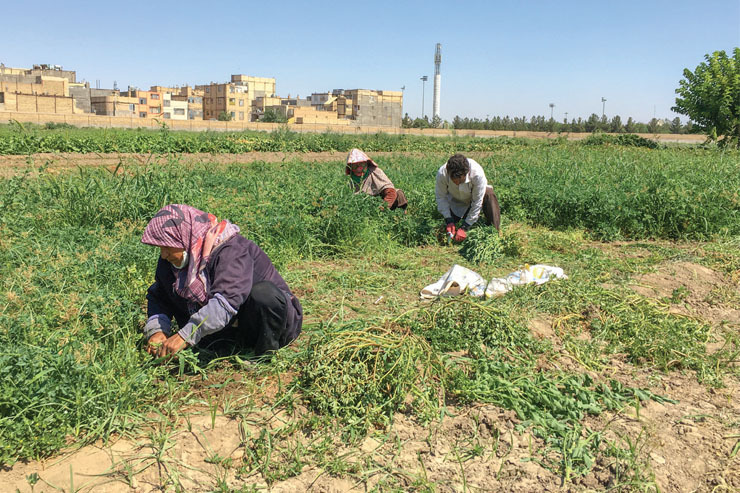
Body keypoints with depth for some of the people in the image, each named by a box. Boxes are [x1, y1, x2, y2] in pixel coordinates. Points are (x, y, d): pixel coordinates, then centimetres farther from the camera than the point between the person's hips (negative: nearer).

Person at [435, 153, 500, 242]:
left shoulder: (477, 174, -39)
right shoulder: (442, 174, -33)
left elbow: (477, 202, -30)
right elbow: (441, 197, -17)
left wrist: (464, 227, -29)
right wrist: (449, 221, -25)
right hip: (457, 202, 2)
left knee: (488, 194, -33)